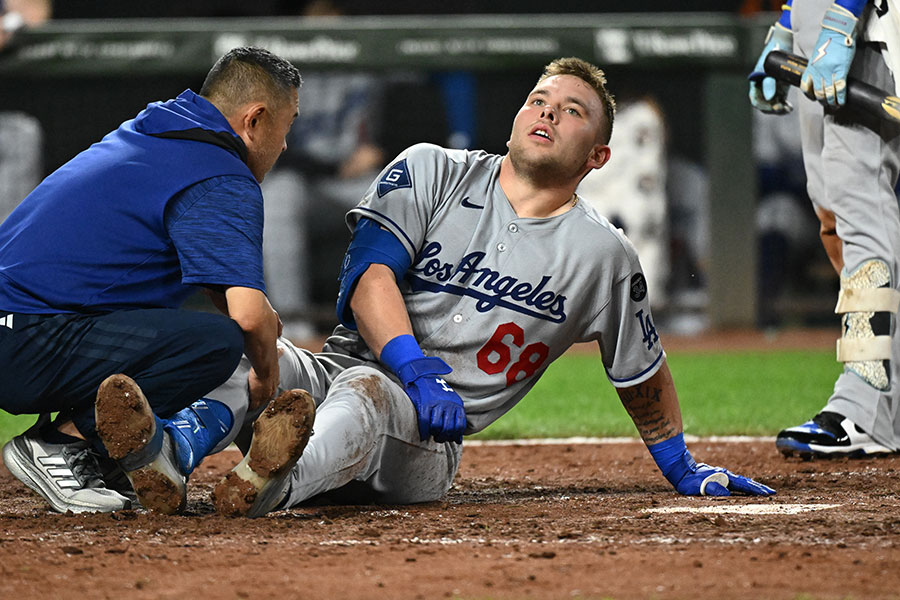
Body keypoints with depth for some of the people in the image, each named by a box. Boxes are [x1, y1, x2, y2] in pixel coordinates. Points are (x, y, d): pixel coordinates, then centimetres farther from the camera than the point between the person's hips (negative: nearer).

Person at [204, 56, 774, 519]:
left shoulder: (603, 255, 11)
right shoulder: (430, 172, 9)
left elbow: (643, 374, 25)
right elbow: (368, 275, -5)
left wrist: (684, 470, 28)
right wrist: (419, 374, -20)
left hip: (428, 443, -2)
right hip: (337, 371, 2)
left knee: (367, 393, -40)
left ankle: (277, 484, -72)